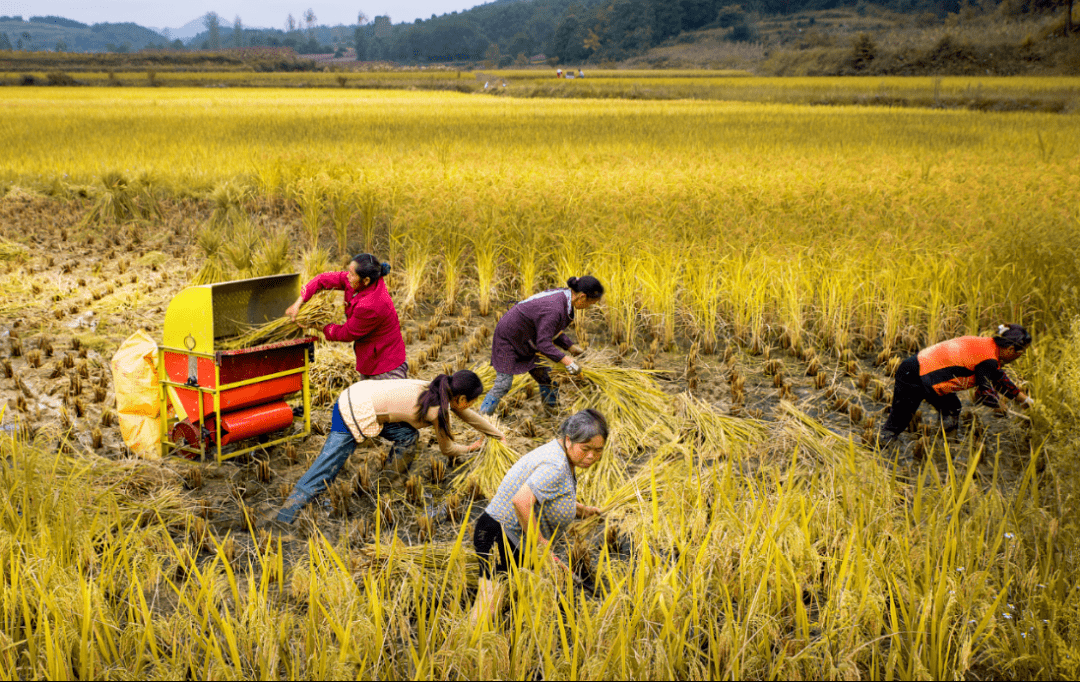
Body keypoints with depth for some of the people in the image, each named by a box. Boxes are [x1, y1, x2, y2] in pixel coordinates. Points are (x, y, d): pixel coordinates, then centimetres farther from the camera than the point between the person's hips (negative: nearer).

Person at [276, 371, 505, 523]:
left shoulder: (440, 391, 12)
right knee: (322, 474, -8)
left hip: (356, 394, 9)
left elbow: (468, 415, 28)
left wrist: (499, 435, 39)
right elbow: (446, 449, 7)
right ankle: (282, 521, -8)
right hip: (355, 414, -9)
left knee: (407, 436, 7)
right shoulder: (439, 410, -9)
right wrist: (470, 448, 27)